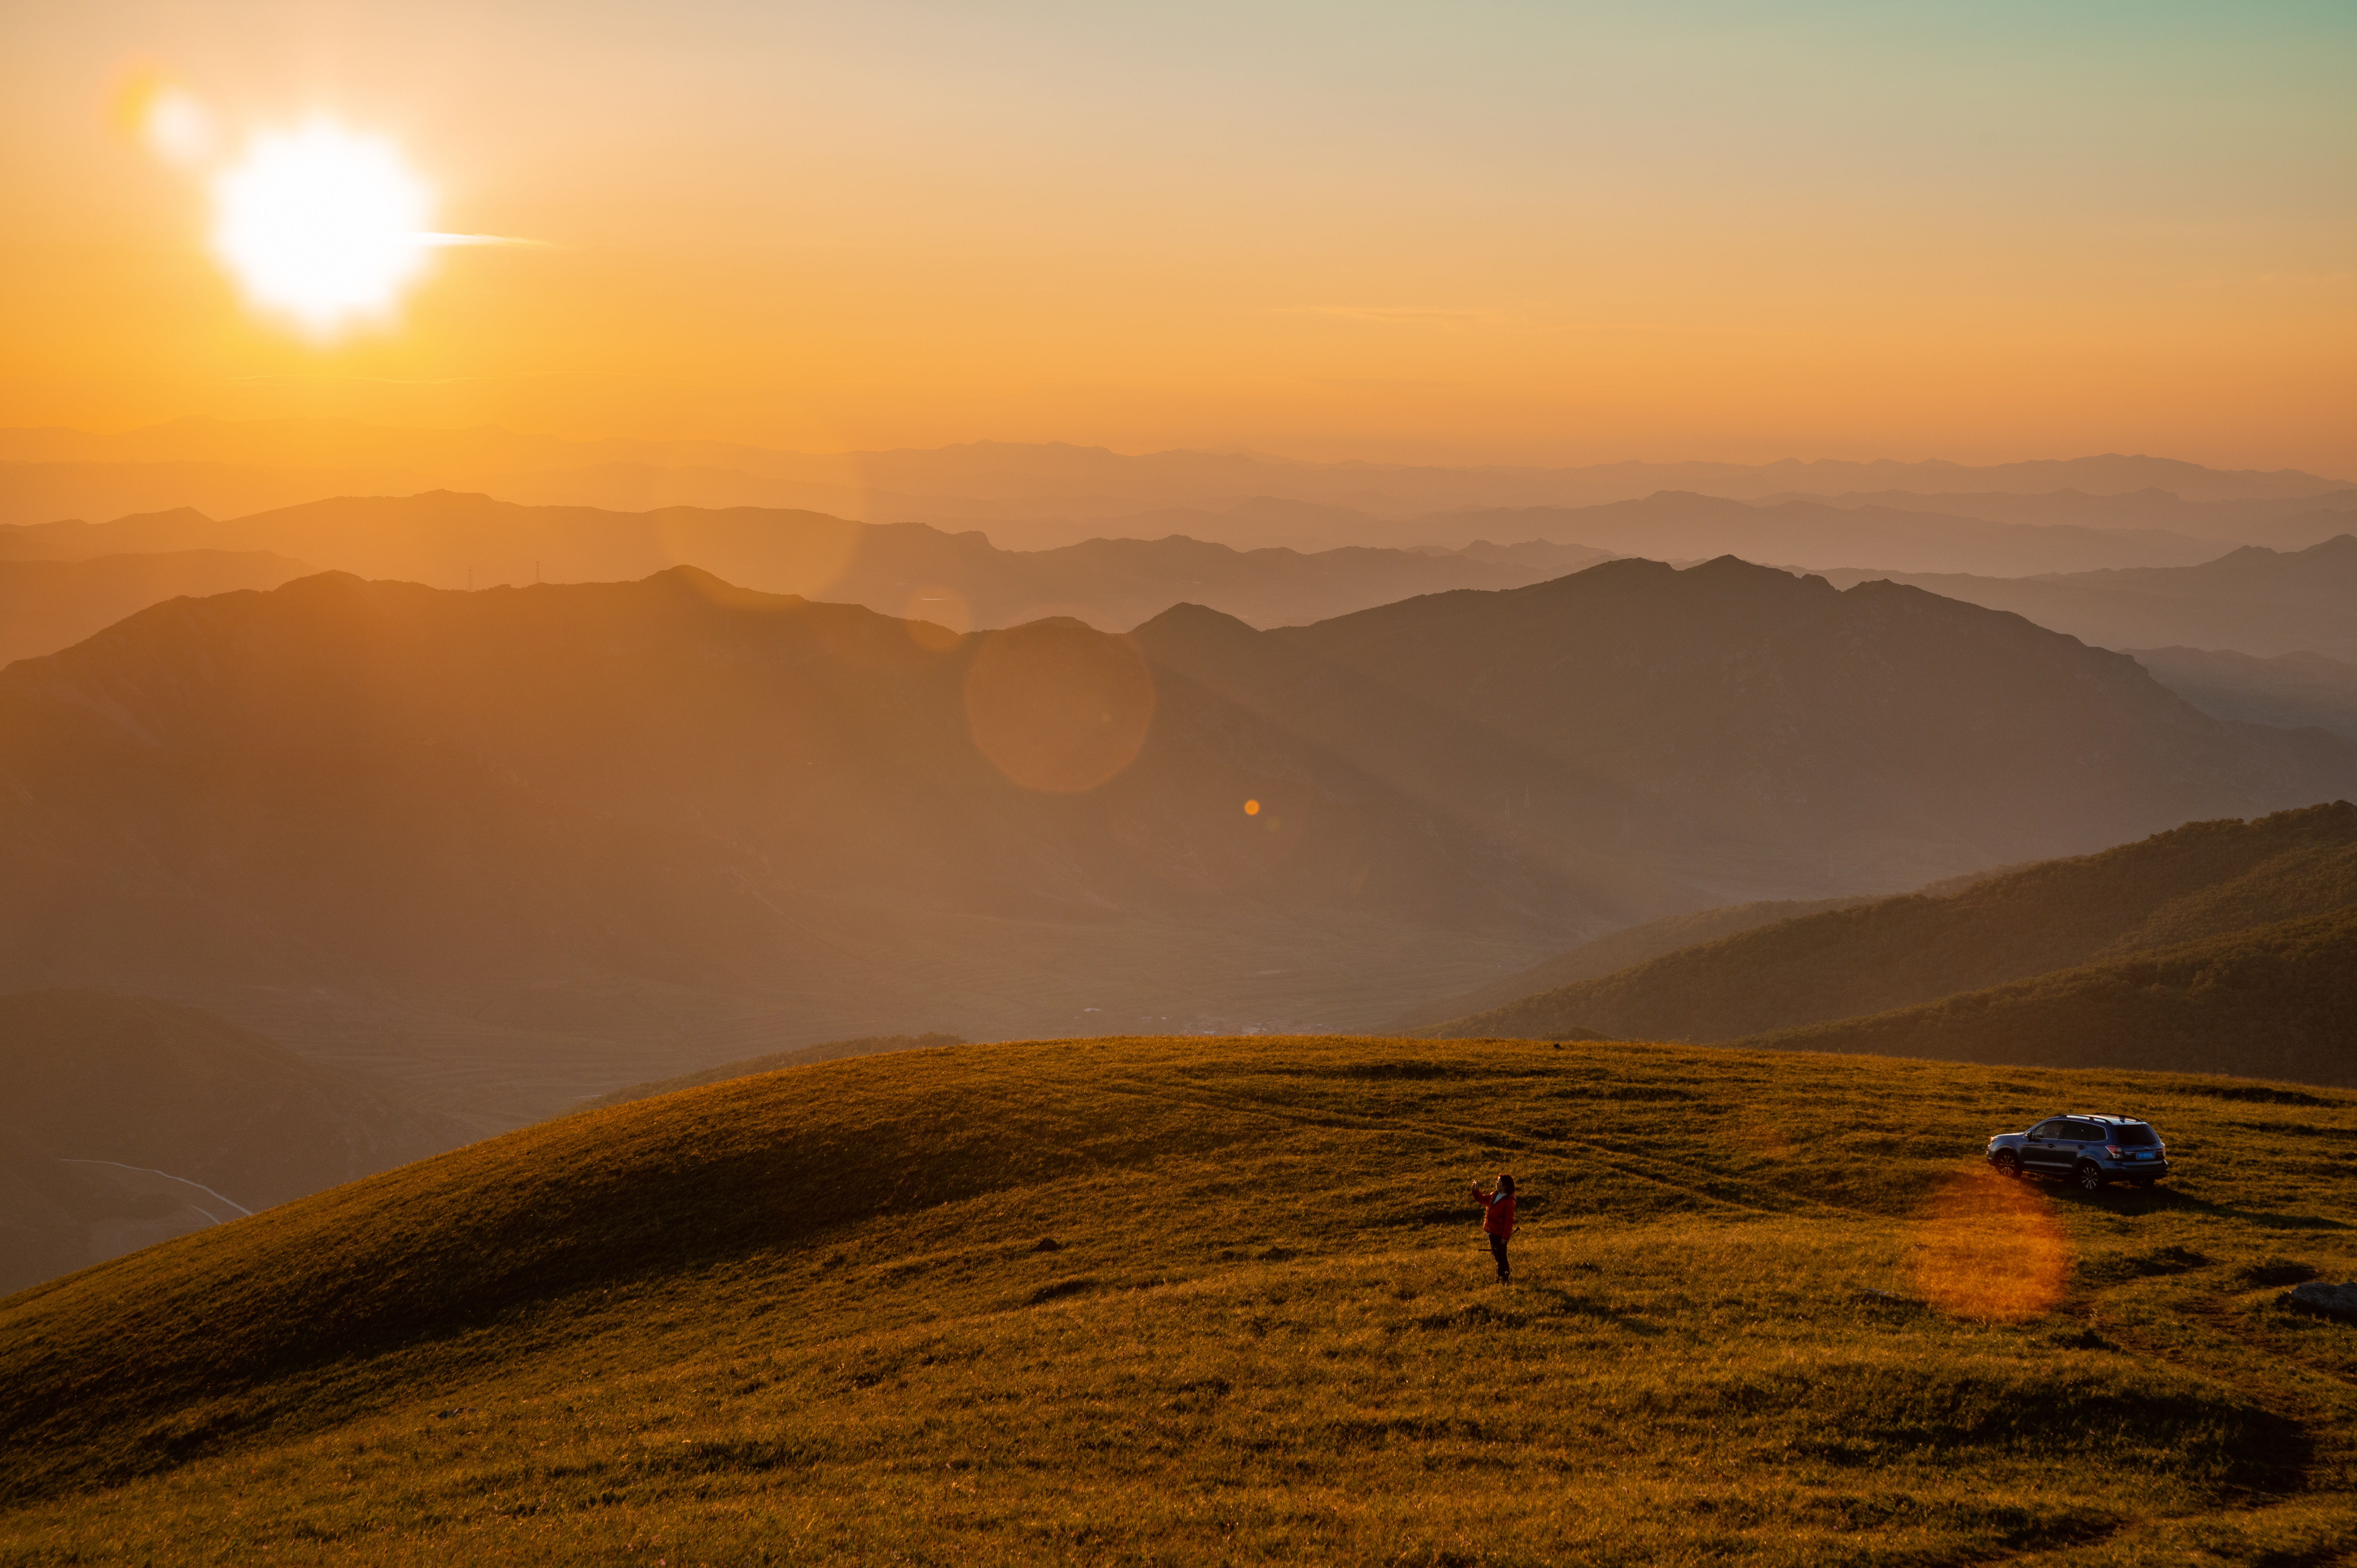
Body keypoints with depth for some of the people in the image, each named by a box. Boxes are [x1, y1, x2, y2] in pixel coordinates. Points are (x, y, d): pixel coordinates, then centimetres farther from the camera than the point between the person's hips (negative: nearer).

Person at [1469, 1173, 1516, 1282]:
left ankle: (1504, 1281, 7)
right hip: (1492, 1232, 9)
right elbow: (1482, 1199, 24)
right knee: (1497, 1257, 21)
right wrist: (1476, 1191, 5)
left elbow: (1509, 1221, -21)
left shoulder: (1509, 1201, -19)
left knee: (1501, 1258, -1)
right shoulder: (1494, 1195, 8)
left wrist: (1506, 1237, -23)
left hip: (1500, 1234, -9)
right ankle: (1499, 1280, 34)